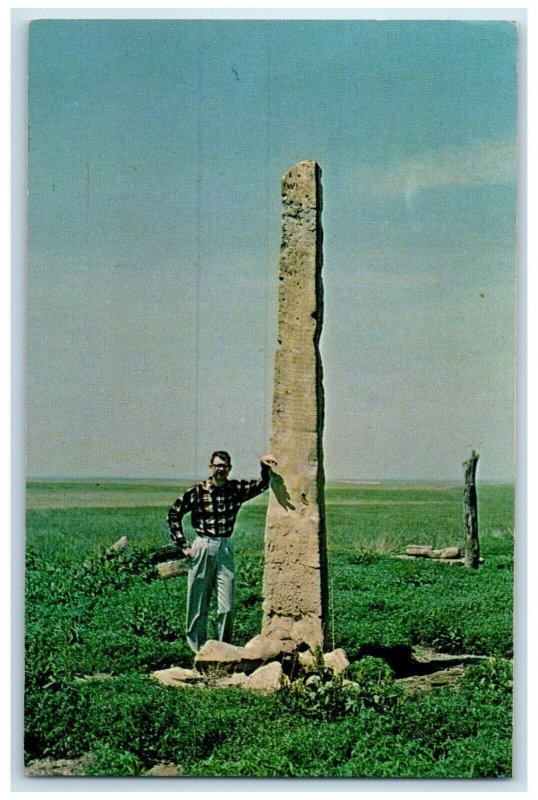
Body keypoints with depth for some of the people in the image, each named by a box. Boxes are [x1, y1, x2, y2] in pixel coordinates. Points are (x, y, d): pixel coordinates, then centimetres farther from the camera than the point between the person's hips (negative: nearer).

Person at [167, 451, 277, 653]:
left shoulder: (236, 489, 5)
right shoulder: (197, 491, -4)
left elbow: (262, 484, 0)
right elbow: (174, 515, 2)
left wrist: (265, 465, -19)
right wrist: (183, 545, 0)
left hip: (225, 549, 2)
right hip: (202, 549, -2)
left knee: (227, 607, -1)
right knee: (198, 606, 4)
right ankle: (198, 650, 15)